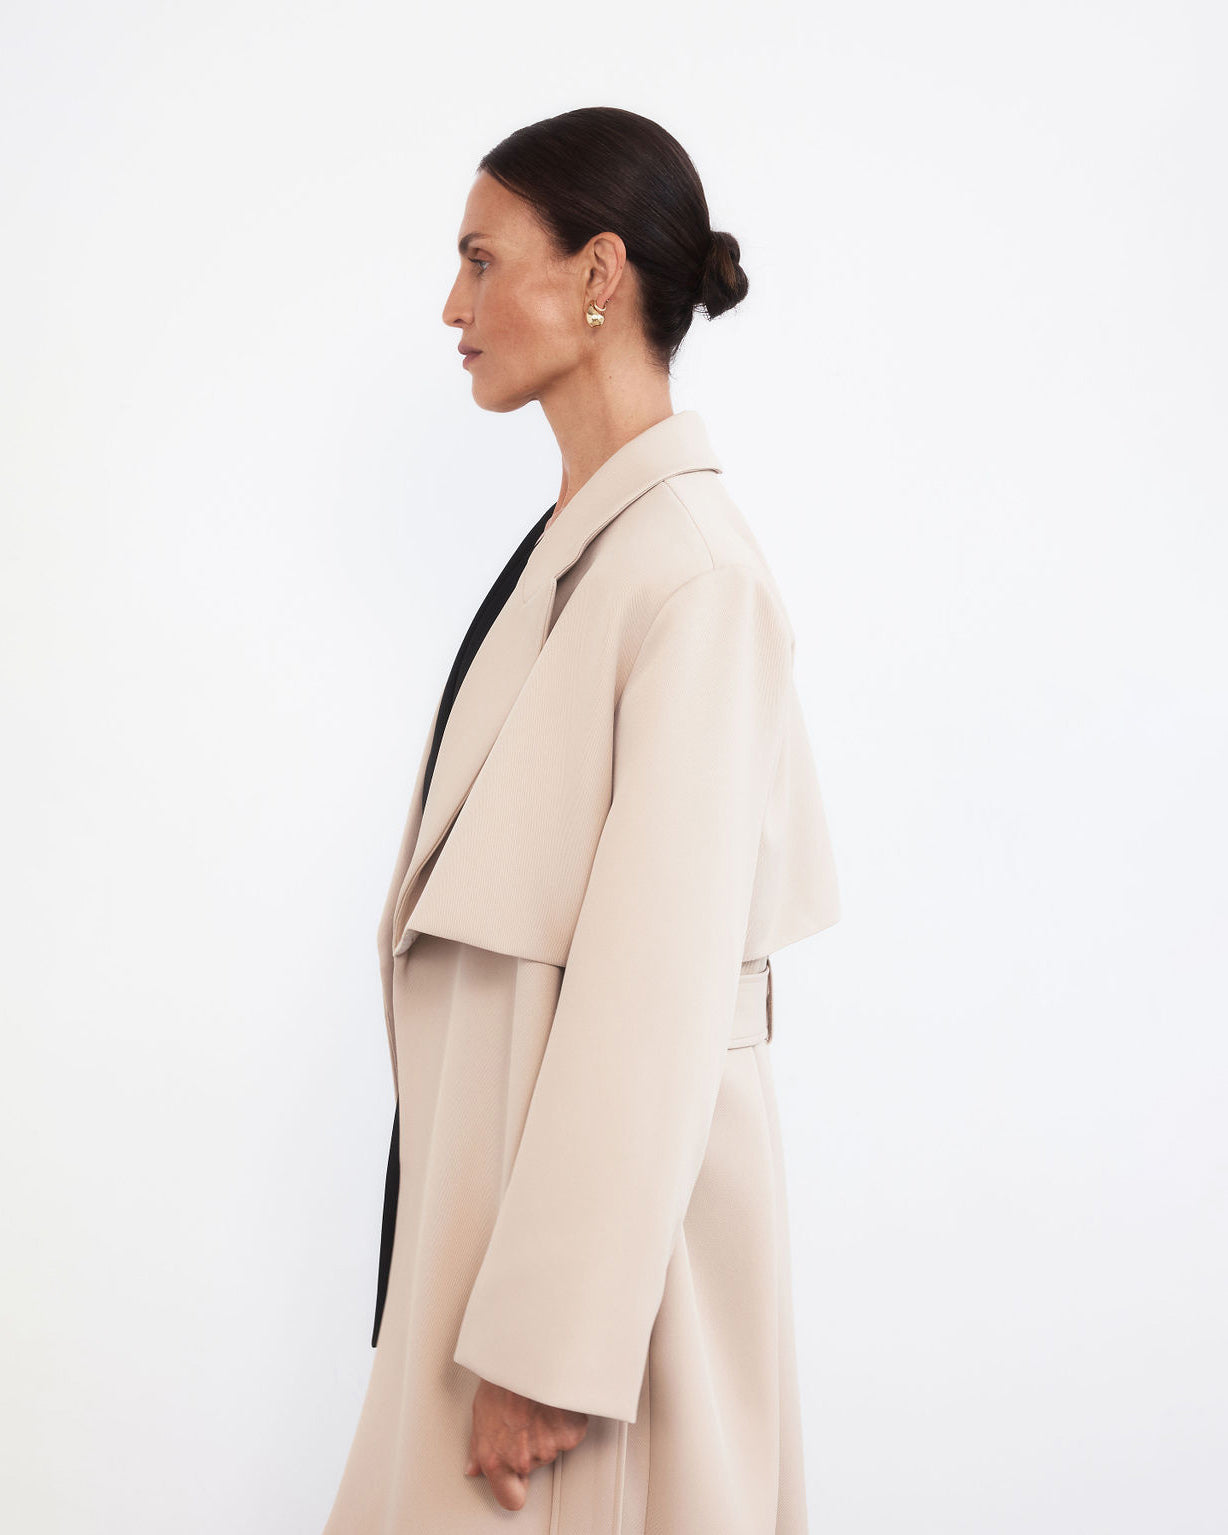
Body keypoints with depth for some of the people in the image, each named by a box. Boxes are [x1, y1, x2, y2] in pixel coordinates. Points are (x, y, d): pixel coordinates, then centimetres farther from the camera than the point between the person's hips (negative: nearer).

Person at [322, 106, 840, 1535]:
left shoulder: (692, 572, -20)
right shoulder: (574, 541, 9)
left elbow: (660, 985, -22)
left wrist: (547, 1343, -20)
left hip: (616, 1192, -9)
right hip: (510, 1168, 9)